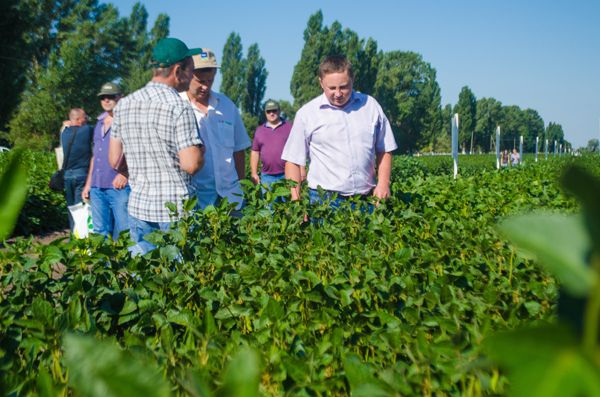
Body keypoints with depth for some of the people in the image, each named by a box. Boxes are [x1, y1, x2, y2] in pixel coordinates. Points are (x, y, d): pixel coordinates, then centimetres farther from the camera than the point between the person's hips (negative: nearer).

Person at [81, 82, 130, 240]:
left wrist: (125, 173, -25)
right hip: (97, 187, 7)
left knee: (124, 232, -7)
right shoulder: (99, 123, 19)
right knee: (100, 232, 11)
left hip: (119, 186, -7)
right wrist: (88, 184, 21)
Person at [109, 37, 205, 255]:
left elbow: (114, 160, 10)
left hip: (138, 206, 6)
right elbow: (191, 164, -18)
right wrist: (201, 152, 2)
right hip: (176, 210, -6)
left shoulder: (123, 105, 6)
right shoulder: (179, 107, -13)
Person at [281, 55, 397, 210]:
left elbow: (384, 150, 13)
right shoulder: (306, 113, 0)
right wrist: (295, 202, -7)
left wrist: (383, 184, 0)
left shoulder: (371, 105, 6)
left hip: (366, 198, 2)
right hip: (324, 199, -2)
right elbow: (293, 160, 2)